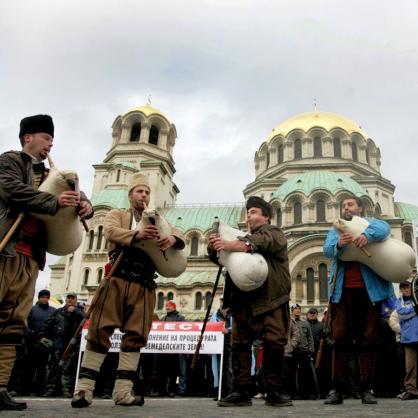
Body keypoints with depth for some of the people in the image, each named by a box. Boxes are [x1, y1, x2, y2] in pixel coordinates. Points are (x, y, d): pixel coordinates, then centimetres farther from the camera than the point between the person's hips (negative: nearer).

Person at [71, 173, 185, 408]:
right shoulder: (117, 215, 14)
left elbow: (179, 235, 9)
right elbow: (111, 232, -8)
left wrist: (172, 239, -17)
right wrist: (137, 235, -28)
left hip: (144, 286, 3)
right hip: (118, 280, -3)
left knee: (136, 335, 0)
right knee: (100, 331, -5)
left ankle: (123, 391, 5)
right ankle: (84, 389, 0)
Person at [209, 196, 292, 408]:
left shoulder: (274, 233, 7)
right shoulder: (244, 238, 25)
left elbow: (262, 243, -18)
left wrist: (233, 245, -34)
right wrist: (214, 246, -8)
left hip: (270, 299, -5)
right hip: (244, 300, 5)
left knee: (274, 344, -6)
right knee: (240, 344, 0)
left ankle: (274, 391, 4)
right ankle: (241, 390, 4)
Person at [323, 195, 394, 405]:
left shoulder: (371, 224, 14)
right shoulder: (335, 230, 18)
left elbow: (384, 228, -11)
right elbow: (327, 249, -3)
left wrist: (367, 235, -33)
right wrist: (338, 245, -26)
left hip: (369, 289, -1)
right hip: (342, 291, 1)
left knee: (367, 339, 1)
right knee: (340, 339, -2)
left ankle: (367, 389, 5)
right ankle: (337, 389, -1)